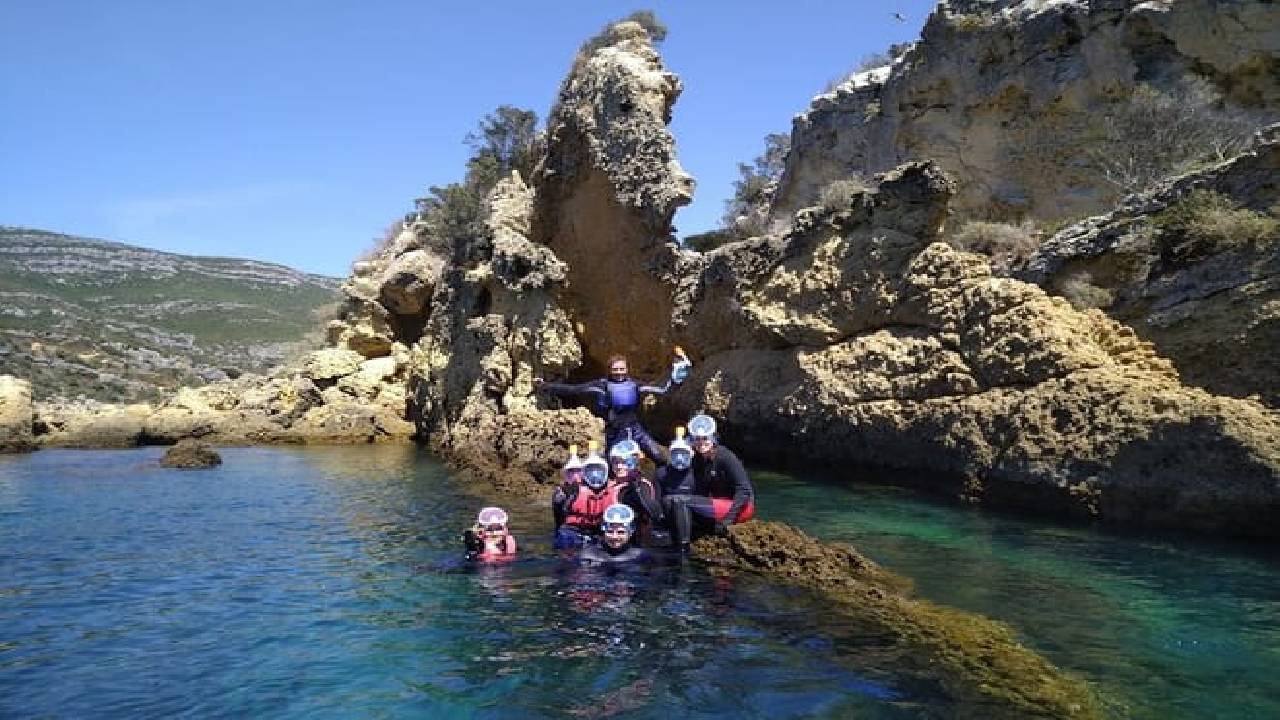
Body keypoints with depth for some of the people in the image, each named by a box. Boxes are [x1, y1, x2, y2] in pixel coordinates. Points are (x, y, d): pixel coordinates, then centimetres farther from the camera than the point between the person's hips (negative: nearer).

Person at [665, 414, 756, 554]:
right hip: (719, 503, 9)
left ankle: (683, 551, -22)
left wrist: (728, 519, -23)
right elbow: (700, 492, 8)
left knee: (680, 501, -22)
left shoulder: (725, 456, -16)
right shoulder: (698, 460, 6)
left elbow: (745, 490, -20)